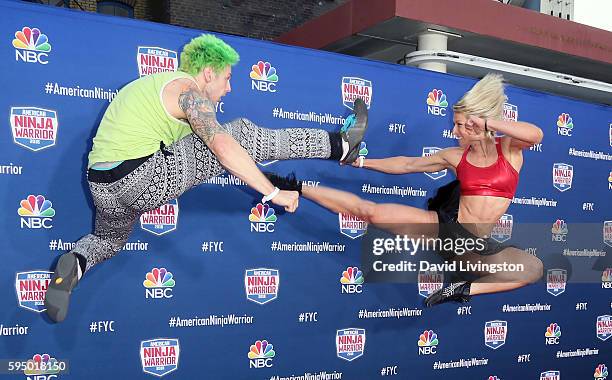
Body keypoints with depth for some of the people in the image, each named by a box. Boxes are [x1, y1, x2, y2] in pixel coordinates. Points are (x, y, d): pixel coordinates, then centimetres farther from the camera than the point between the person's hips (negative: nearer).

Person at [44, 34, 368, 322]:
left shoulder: (152, 82, 25)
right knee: (243, 133, -3)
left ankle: (74, 264, 7)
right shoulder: (188, 90, -3)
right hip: (146, 179, -8)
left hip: (102, 187, 9)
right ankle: (340, 146, 4)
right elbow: (224, 148, -15)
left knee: (109, 239, 39)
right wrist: (272, 192, -14)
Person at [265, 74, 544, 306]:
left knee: (534, 268, -21)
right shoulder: (455, 157, 3)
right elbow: (405, 165, 11)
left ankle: (466, 288, -16)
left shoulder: (509, 148, -2)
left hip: (478, 245, 0)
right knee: (371, 212, -13)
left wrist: (487, 122, -25)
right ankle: (297, 188, -7)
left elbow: (536, 135, -25)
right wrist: (362, 162, 10)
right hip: (444, 224, 0)